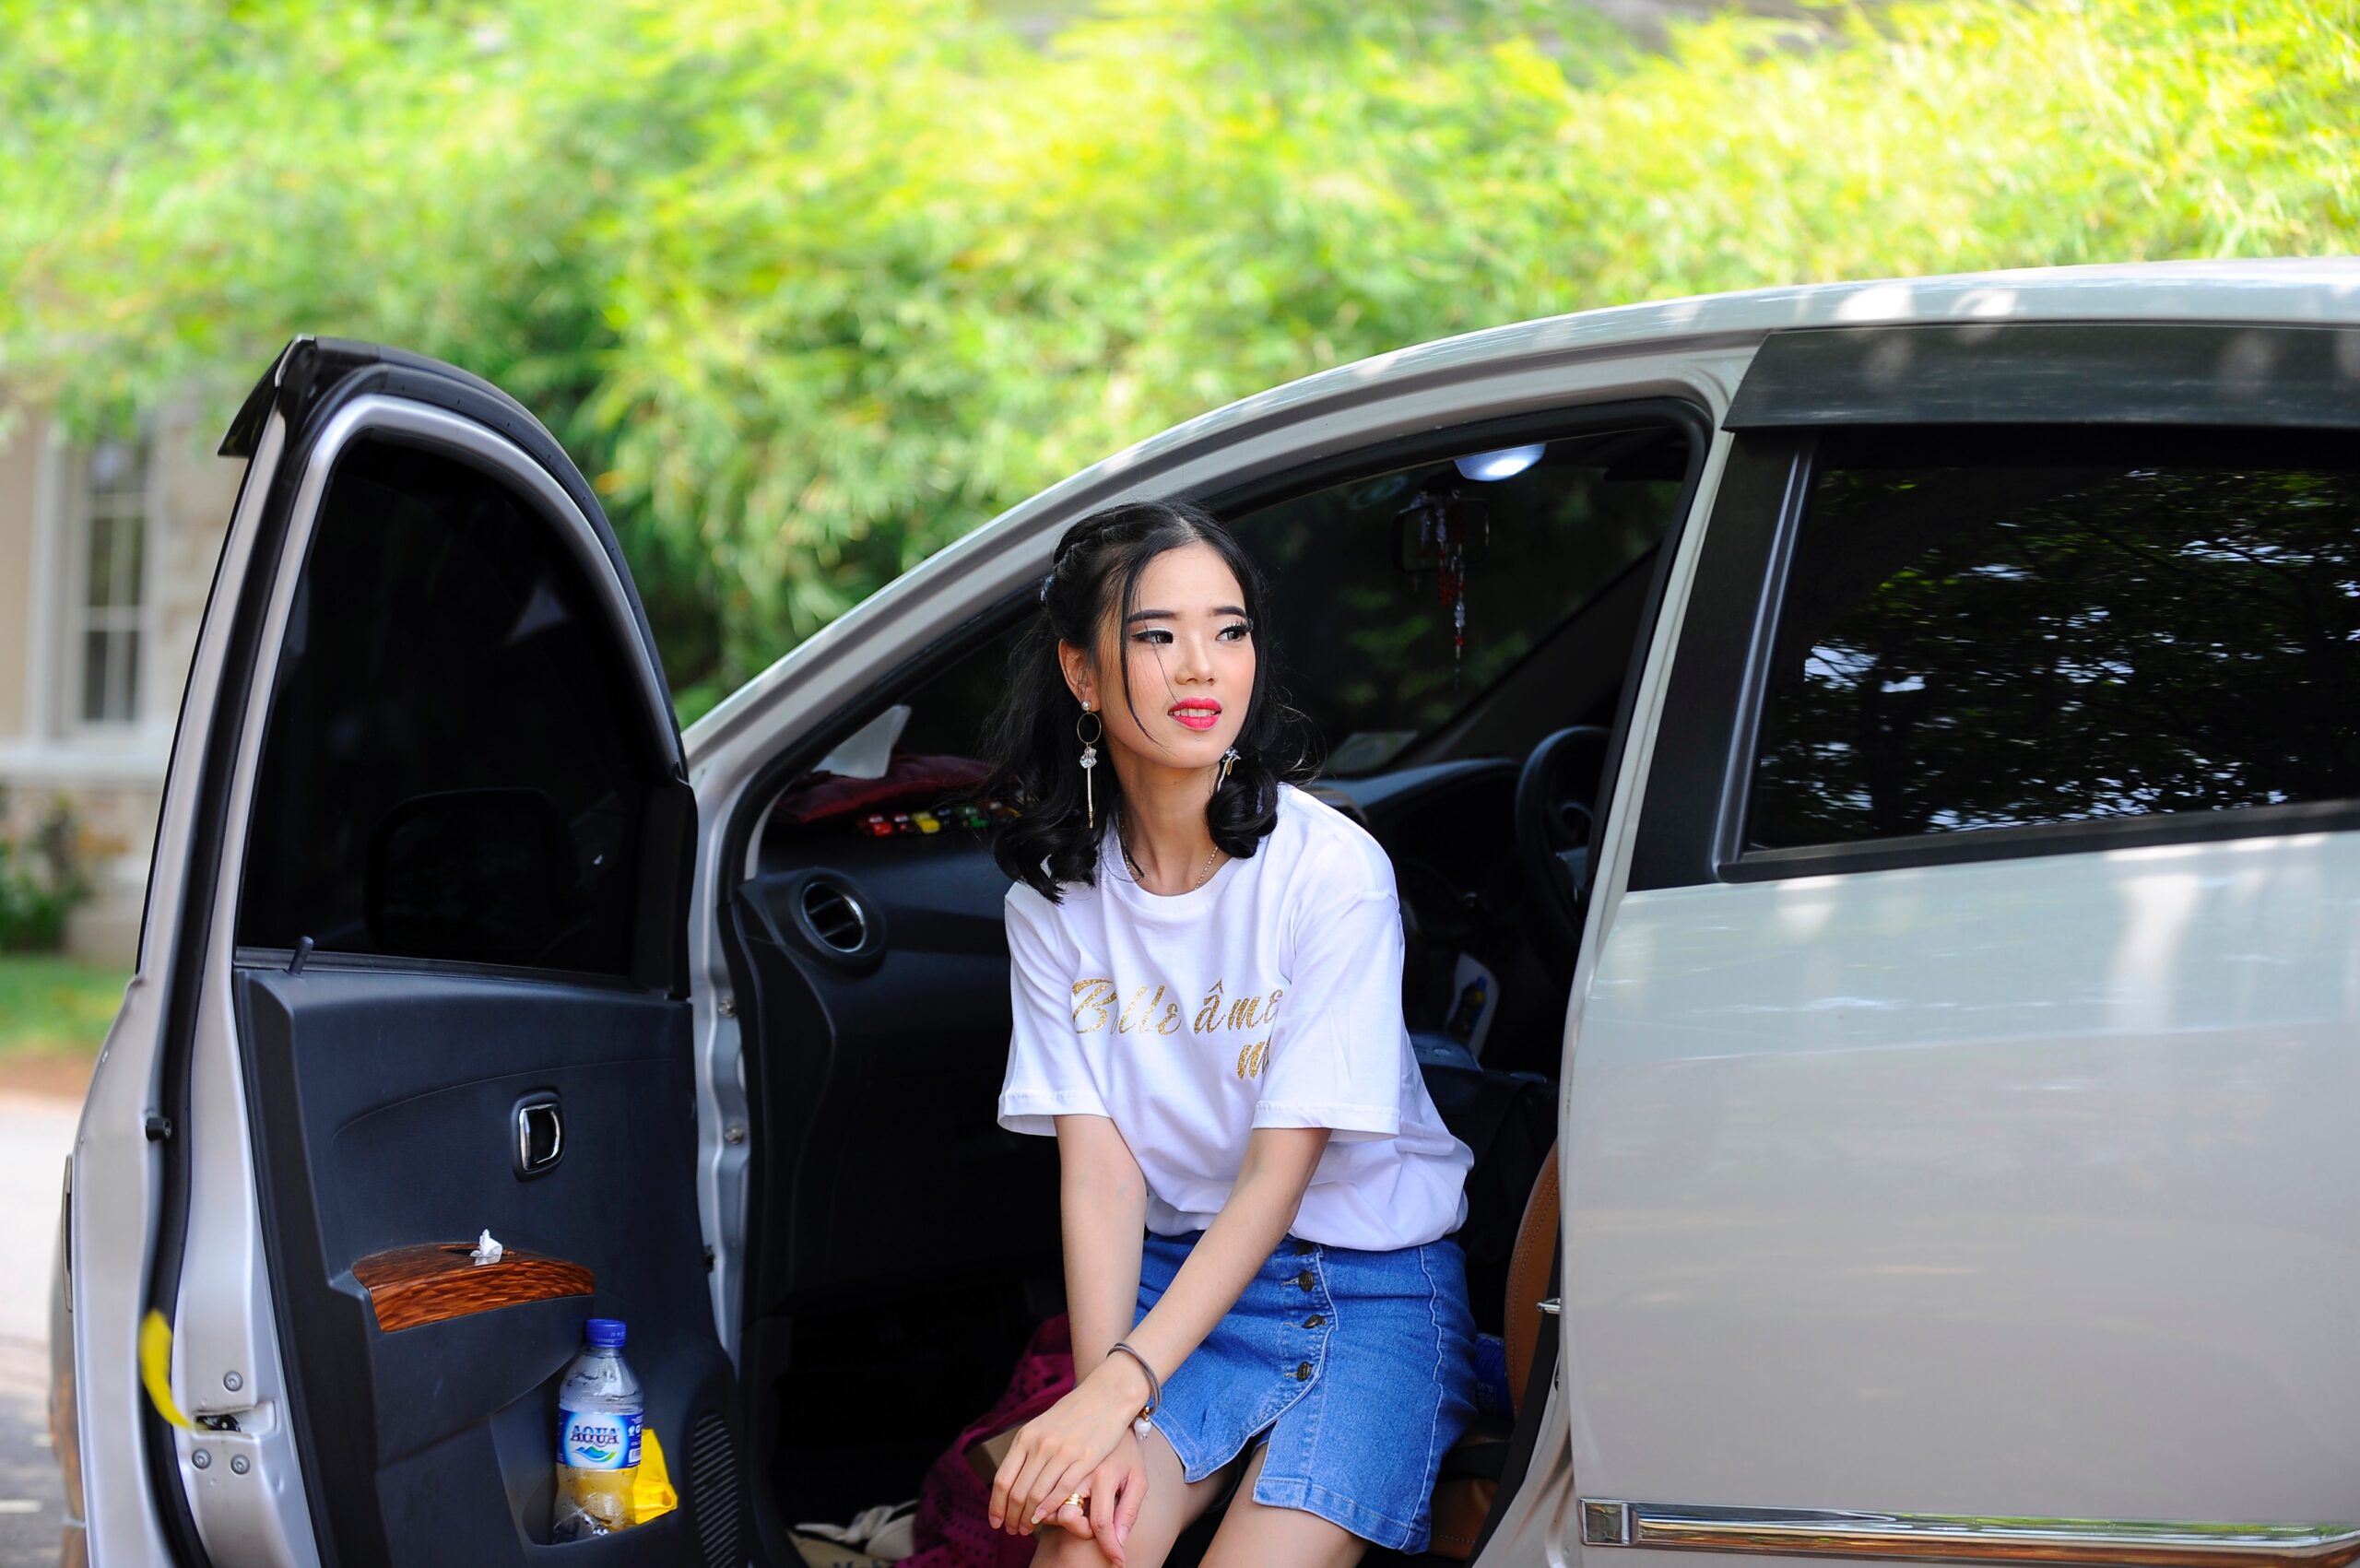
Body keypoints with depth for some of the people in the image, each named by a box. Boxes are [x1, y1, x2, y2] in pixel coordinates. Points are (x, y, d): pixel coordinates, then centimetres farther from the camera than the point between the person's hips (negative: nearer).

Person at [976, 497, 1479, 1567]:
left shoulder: (1332, 869, -15)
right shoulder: (1054, 900, -1)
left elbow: (1278, 1173, -17)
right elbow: (1099, 1167, -7)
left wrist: (1117, 1390, -28)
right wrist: (1103, 1416, -22)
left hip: (1372, 1286, -2)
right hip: (1179, 1273, 3)